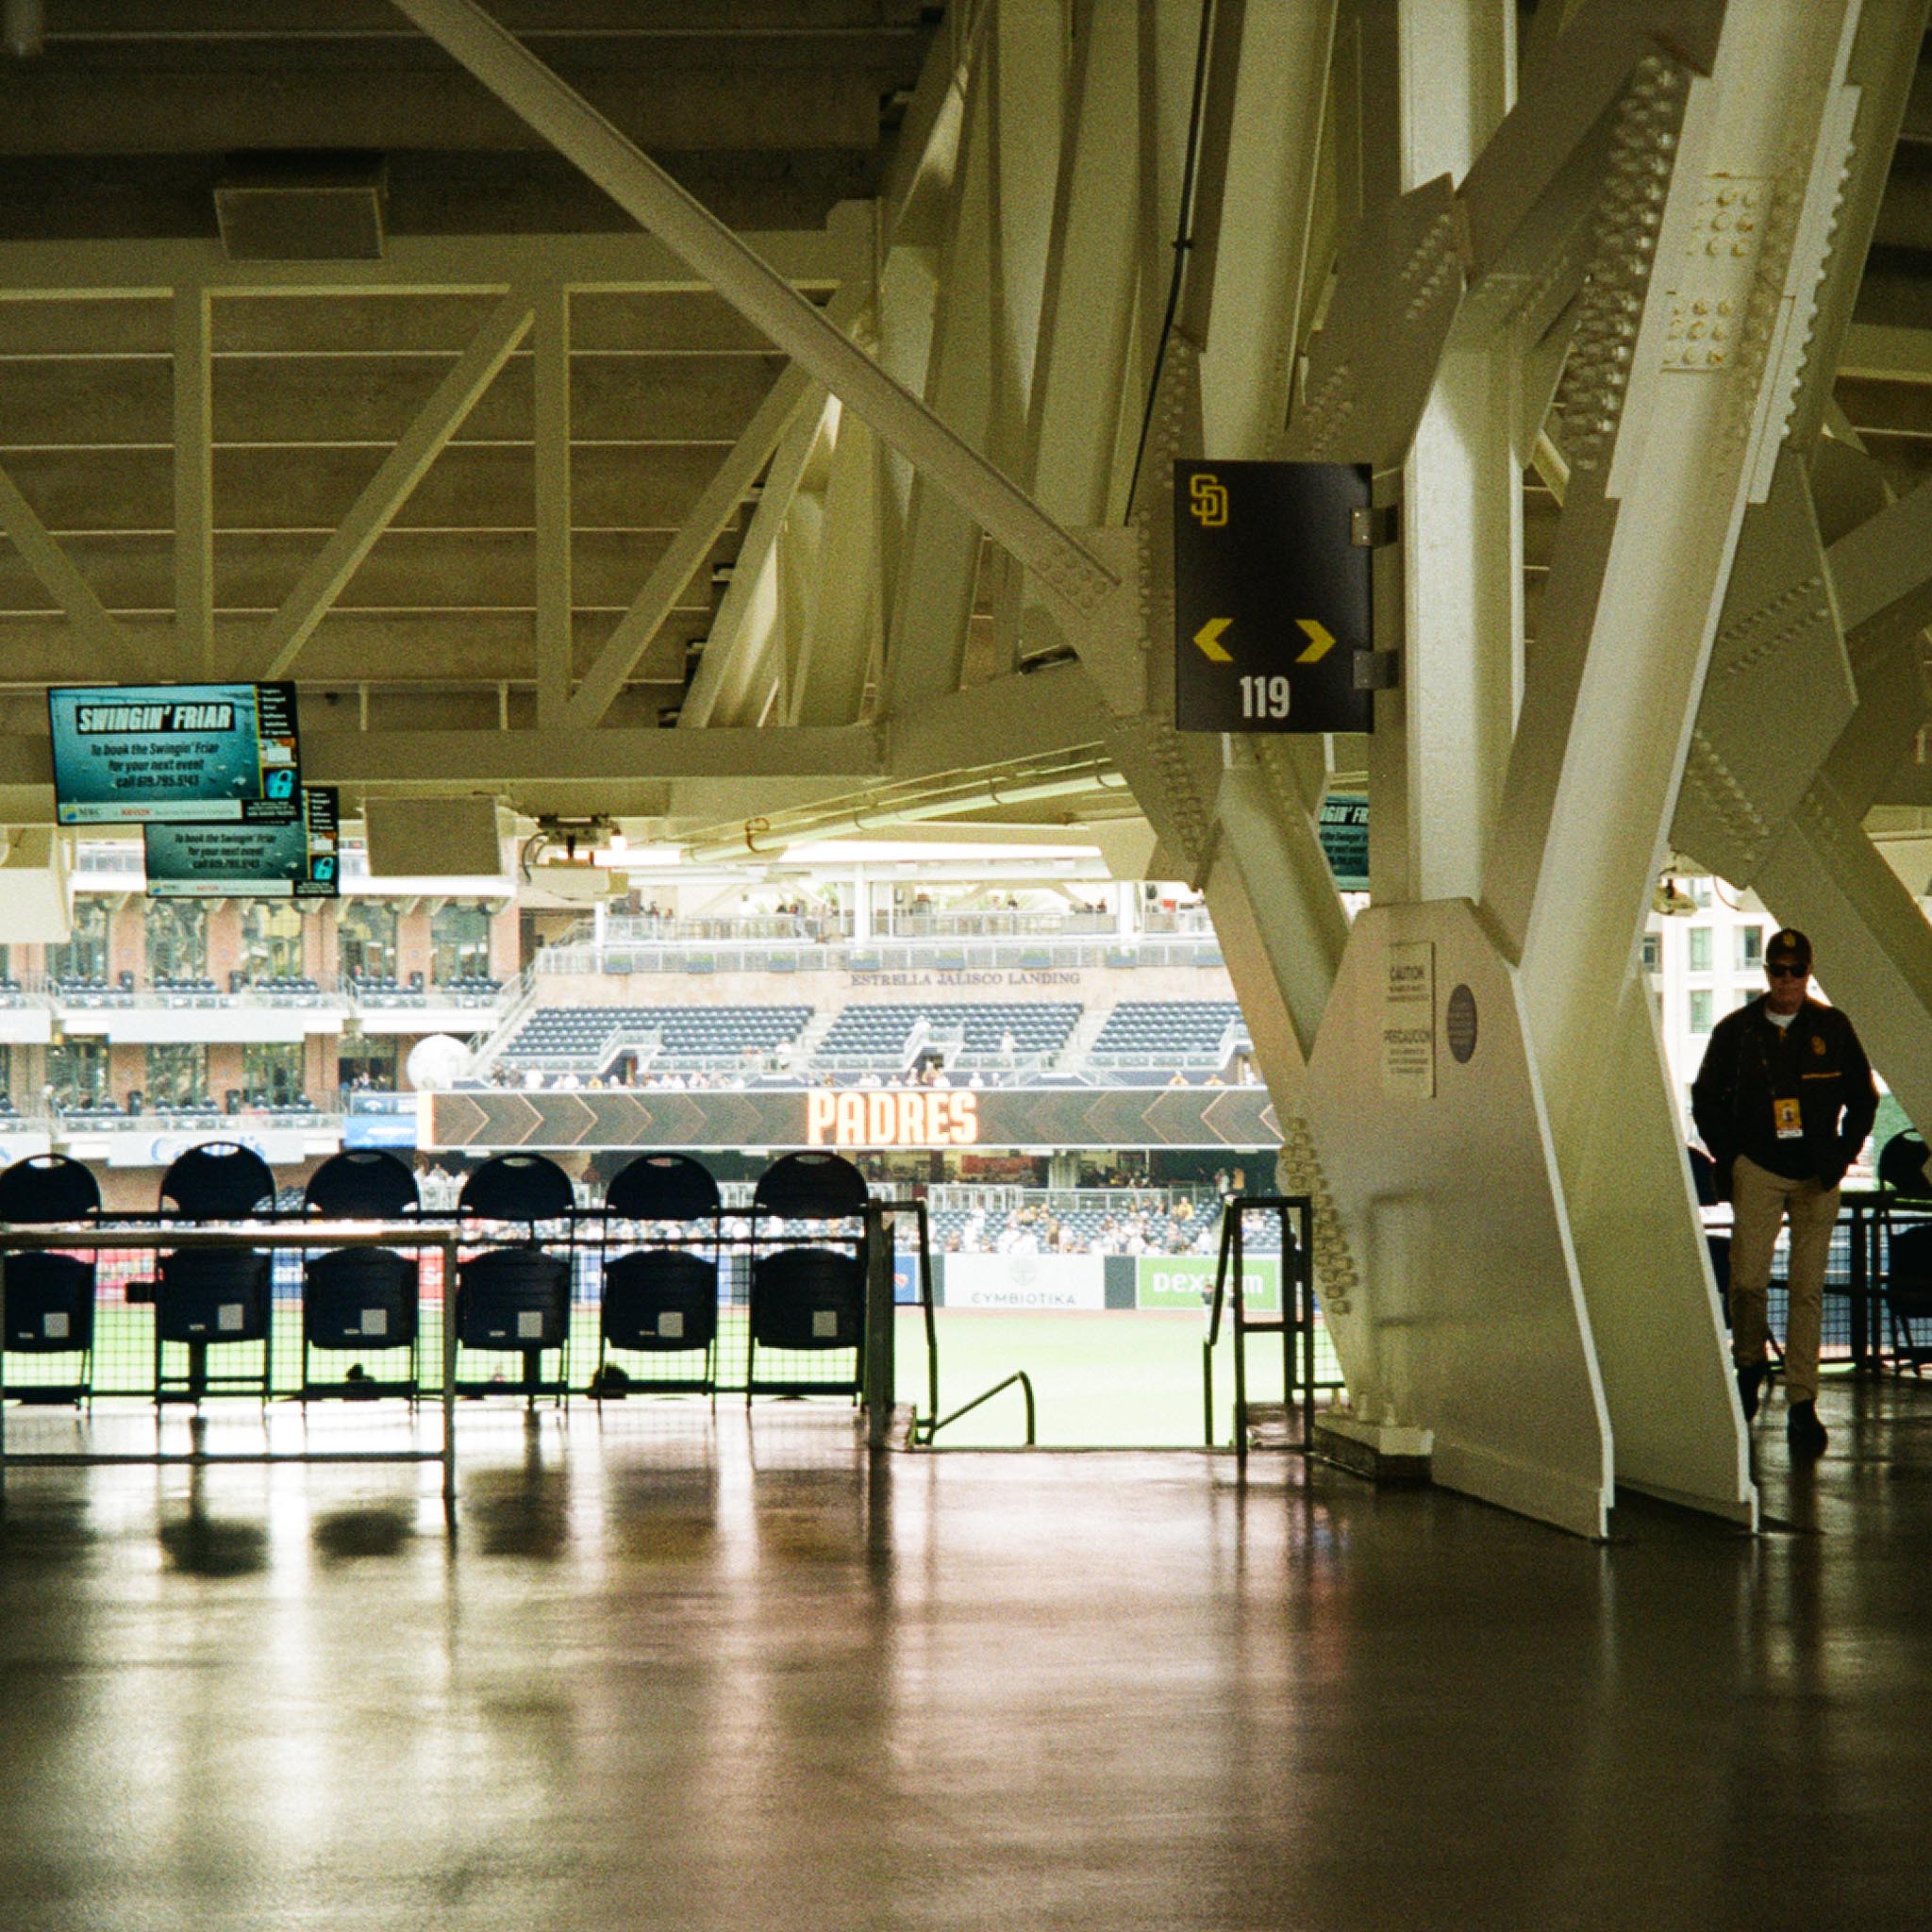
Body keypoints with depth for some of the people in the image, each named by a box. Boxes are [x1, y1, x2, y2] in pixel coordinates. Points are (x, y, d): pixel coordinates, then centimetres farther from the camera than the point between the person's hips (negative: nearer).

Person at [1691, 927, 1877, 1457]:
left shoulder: (1833, 1028, 4)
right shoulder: (1735, 1031, 2)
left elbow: (1863, 1097, 11)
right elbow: (1705, 1099, 11)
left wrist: (1843, 1155, 1)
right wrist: (1727, 1159, 3)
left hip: (1818, 1176, 1)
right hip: (1757, 1172, -1)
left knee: (1808, 1289, -1)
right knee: (1748, 1281, -10)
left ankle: (1802, 1402, 2)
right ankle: (1749, 1364, 19)